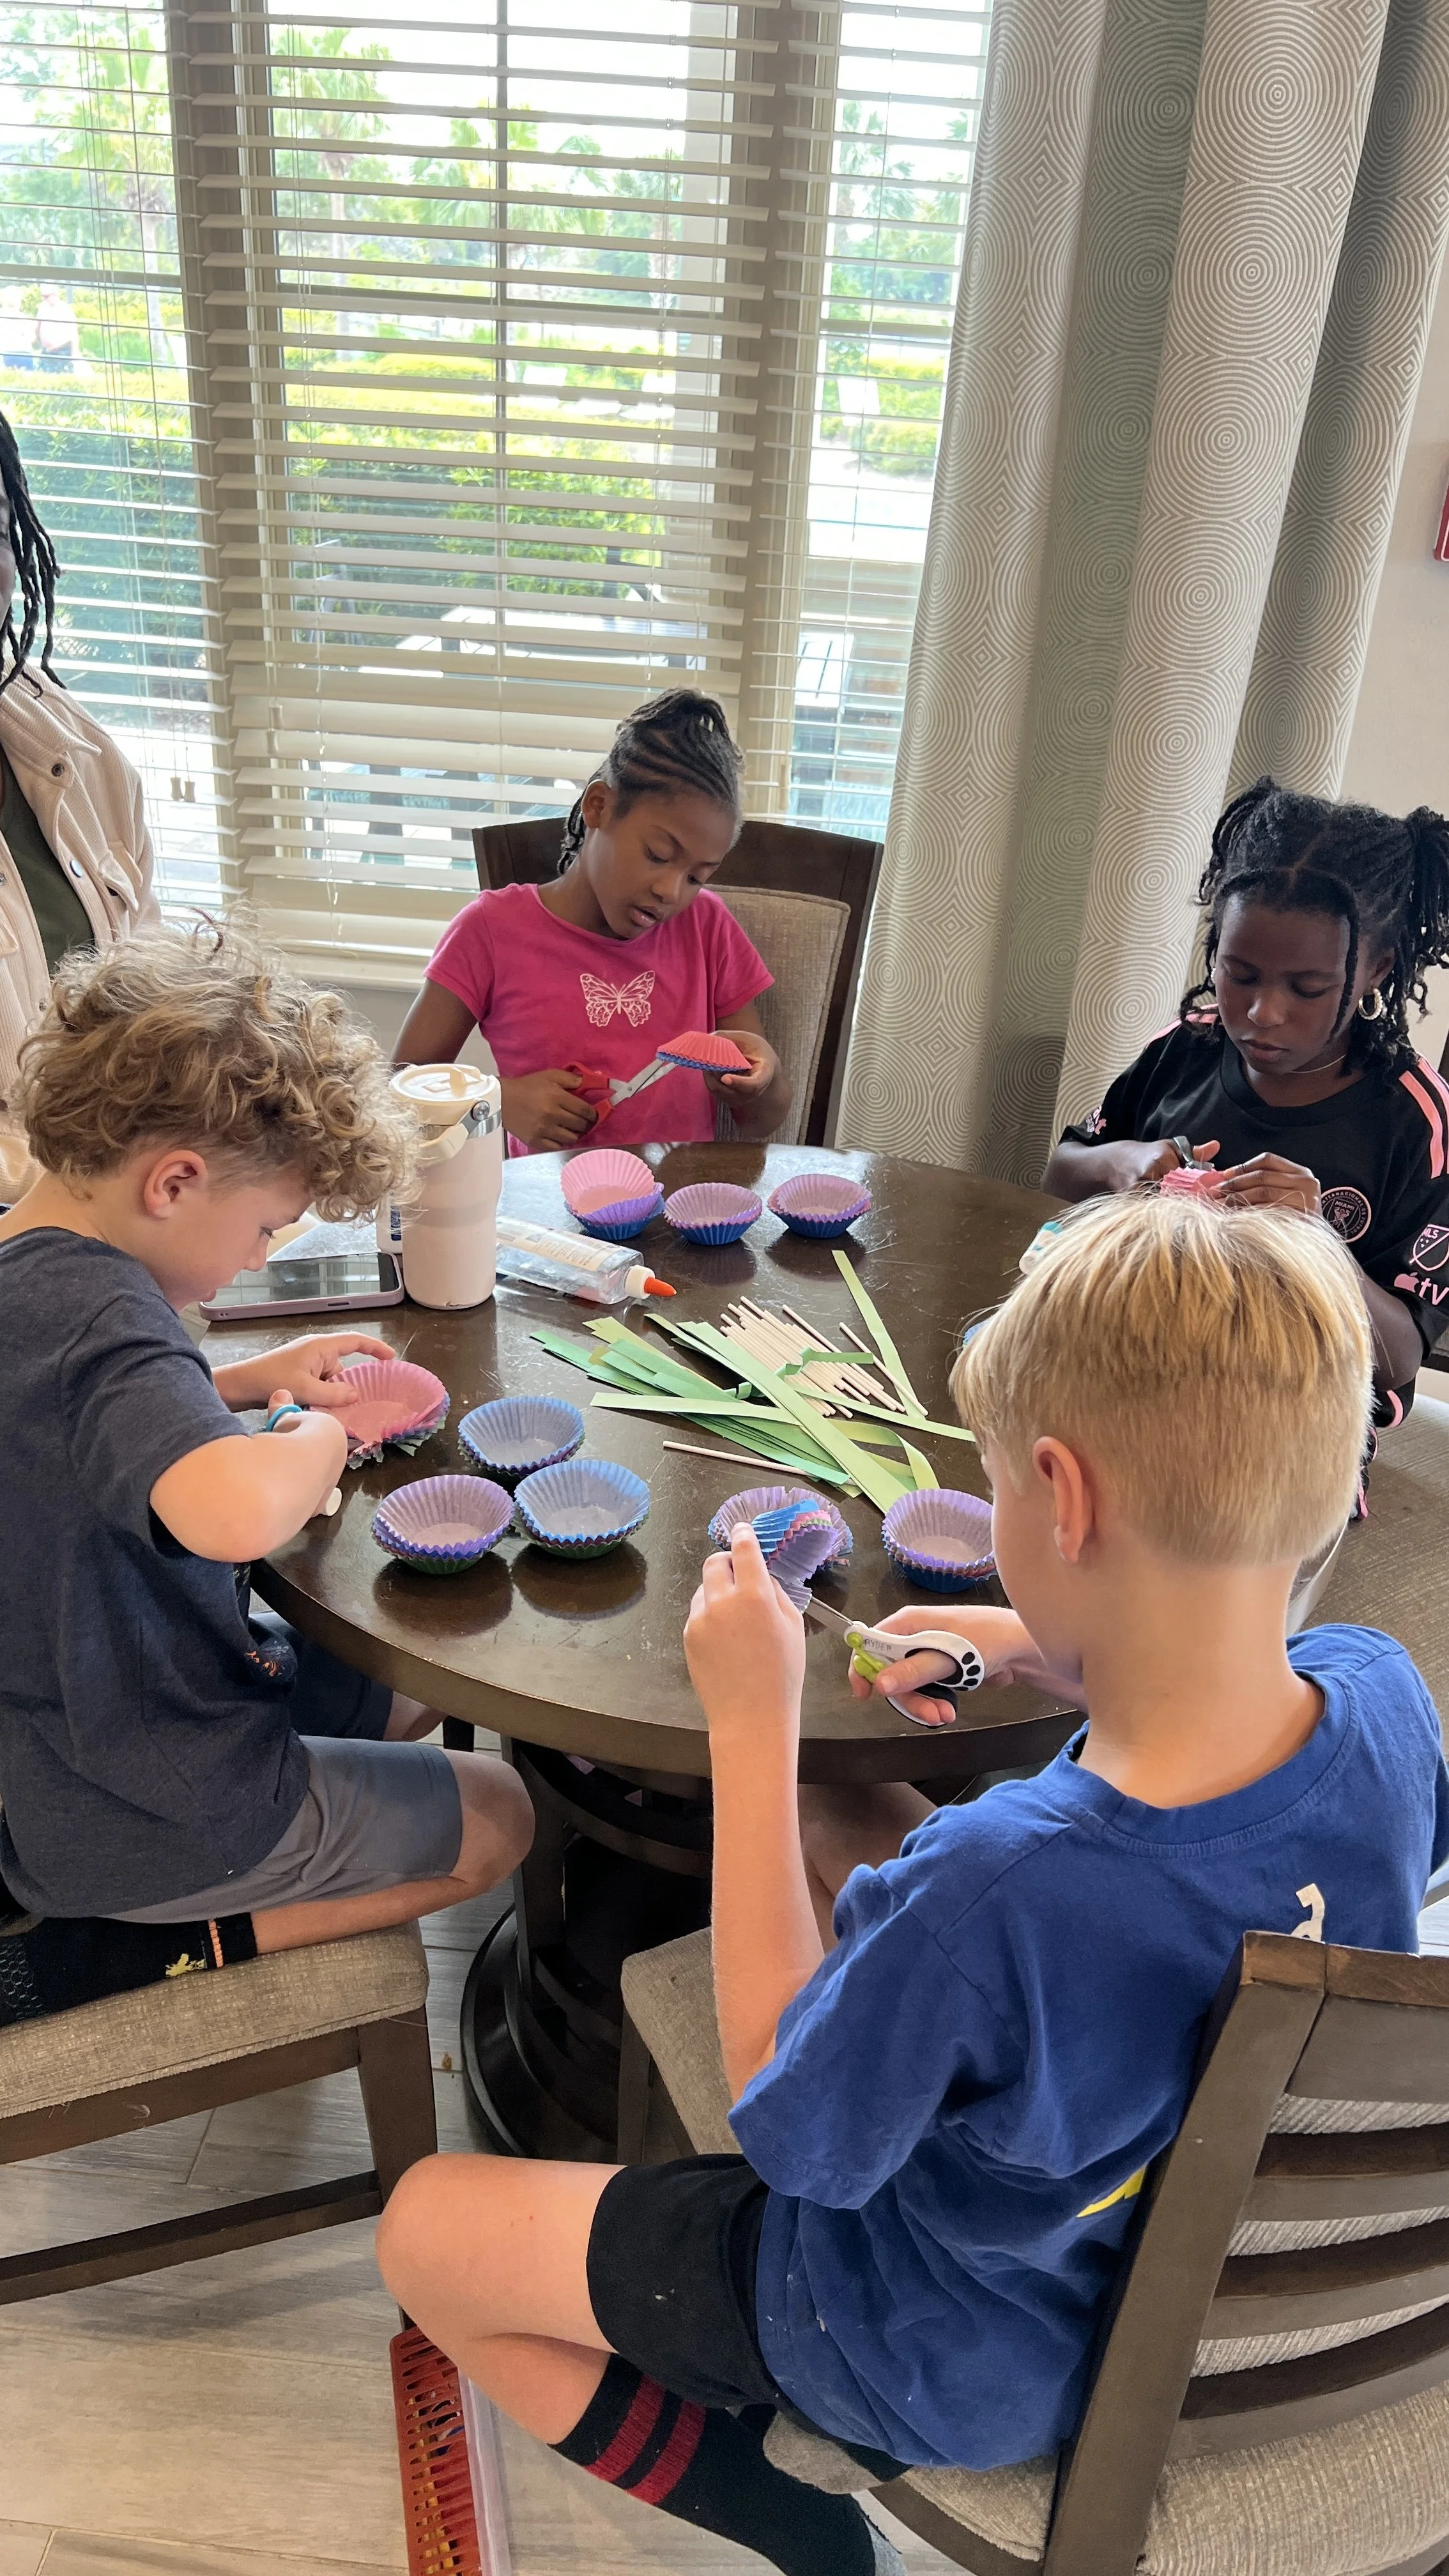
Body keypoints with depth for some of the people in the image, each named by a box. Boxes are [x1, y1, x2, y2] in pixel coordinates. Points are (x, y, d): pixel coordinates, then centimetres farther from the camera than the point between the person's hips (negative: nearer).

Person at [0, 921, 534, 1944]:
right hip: (147, 1816, -9)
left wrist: (250, 1382, 4)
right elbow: (235, 1512, -52)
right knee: (494, 1816, 12)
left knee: (403, 1692, 28)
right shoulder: (97, 1312, -33)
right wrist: (318, 1437, -29)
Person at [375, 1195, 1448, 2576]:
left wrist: (751, 1726, -24)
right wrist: (1052, 1648, -4)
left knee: (425, 2227, 2)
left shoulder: (994, 1885, -43)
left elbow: (787, 2124, -22)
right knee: (841, 1828, 23)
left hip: (977, 2366, -6)